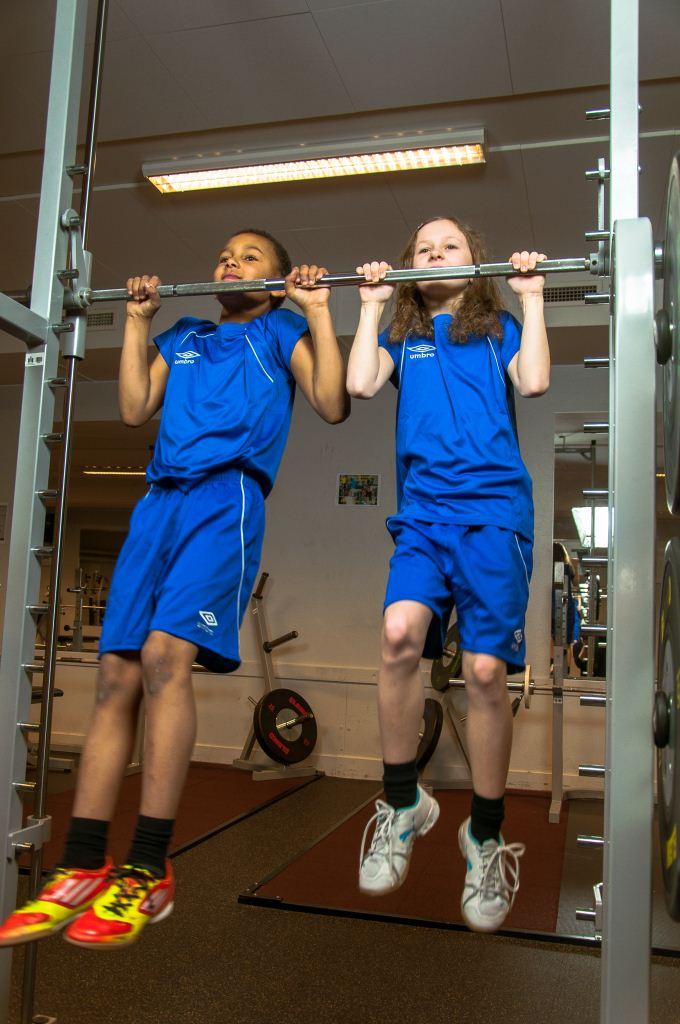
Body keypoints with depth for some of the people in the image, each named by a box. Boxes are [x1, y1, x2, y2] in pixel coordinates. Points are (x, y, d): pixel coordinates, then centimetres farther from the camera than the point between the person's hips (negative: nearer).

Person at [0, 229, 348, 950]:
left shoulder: (280, 332, 19)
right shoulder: (182, 336, 32)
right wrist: (138, 321, 26)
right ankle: (81, 869, -3)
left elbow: (333, 404, 6)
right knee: (116, 674, -6)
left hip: (228, 494, -5)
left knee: (165, 653, -23)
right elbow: (135, 409, 22)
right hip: (161, 499, 5)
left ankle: (147, 874, -18)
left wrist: (318, 312, 7)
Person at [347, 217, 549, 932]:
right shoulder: (401, 335, 23)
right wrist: (372, 305, 13)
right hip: (422, 512, 1)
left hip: (494, 509, -1)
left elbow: (534, 382, 0)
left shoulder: (498, 329, 19)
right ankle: (402, 804, -5)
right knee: (399, 632, -25)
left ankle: (485, 836, 10)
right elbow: (360, 385, 4)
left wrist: (531, 298, 8)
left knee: (485, 670, -10)